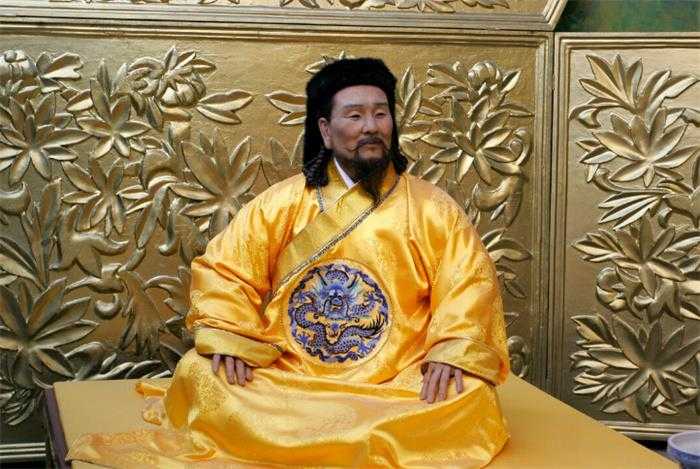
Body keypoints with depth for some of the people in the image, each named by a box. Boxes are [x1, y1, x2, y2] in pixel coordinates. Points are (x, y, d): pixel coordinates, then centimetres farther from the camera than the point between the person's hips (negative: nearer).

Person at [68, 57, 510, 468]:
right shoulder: (282, 203, 5)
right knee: (200, 376, -20)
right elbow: (224, 270, 5)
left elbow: (470, 284, -4)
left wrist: (452, 352, -22)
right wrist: (227, 339, -13)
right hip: (284, 374, 0)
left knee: (469, 398, -27)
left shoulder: (432, 208, 3)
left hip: (399, 386, 1)